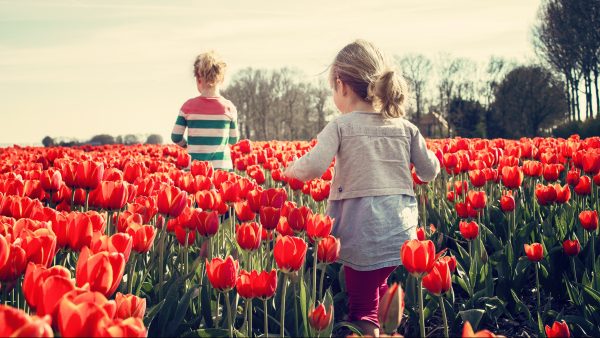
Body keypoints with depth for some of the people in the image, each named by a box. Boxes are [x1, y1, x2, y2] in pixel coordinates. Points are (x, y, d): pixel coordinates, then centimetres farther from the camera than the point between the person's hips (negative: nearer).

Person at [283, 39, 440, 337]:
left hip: (363, 236, -5)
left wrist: (292, 169, 3)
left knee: (362, 309, 6)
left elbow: (313, 168, -18)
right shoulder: (405, 127, 7)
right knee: (379, 288, 25)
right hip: (402, 233, 5)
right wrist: (426, 152, 32)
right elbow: (430, 172, 12)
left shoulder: (341, 126, -6)